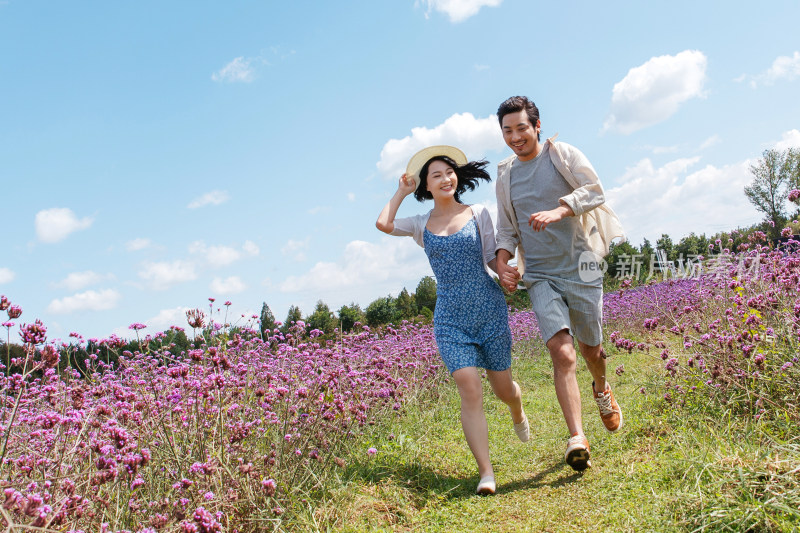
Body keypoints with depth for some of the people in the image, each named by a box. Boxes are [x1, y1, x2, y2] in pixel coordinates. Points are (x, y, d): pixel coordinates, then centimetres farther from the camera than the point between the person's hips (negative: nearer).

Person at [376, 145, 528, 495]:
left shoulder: (478, 214, 5)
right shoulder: (421, 225, 7)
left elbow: (492, 259, 5)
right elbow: (383, 224, -10)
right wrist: (401, 192, 3)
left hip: (489, 309, 0)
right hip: (450, 318, 0)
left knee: (502, 388, 10)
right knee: (469, 389, -15)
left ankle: (518, 412, 49)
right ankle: (486, 473, -8)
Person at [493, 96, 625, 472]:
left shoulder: (563, 154, 3)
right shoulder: (505, 176, 12)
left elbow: (594, 191, -8)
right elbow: (506, 228, 15)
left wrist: (556, 211, -24)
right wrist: (502, 262, -3)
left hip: (581, 267, -1)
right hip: (540, 275, 1)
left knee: (591, 348, 12)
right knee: (562, 353, -16)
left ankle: (602, 391, 46)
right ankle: (577, 439, -18)